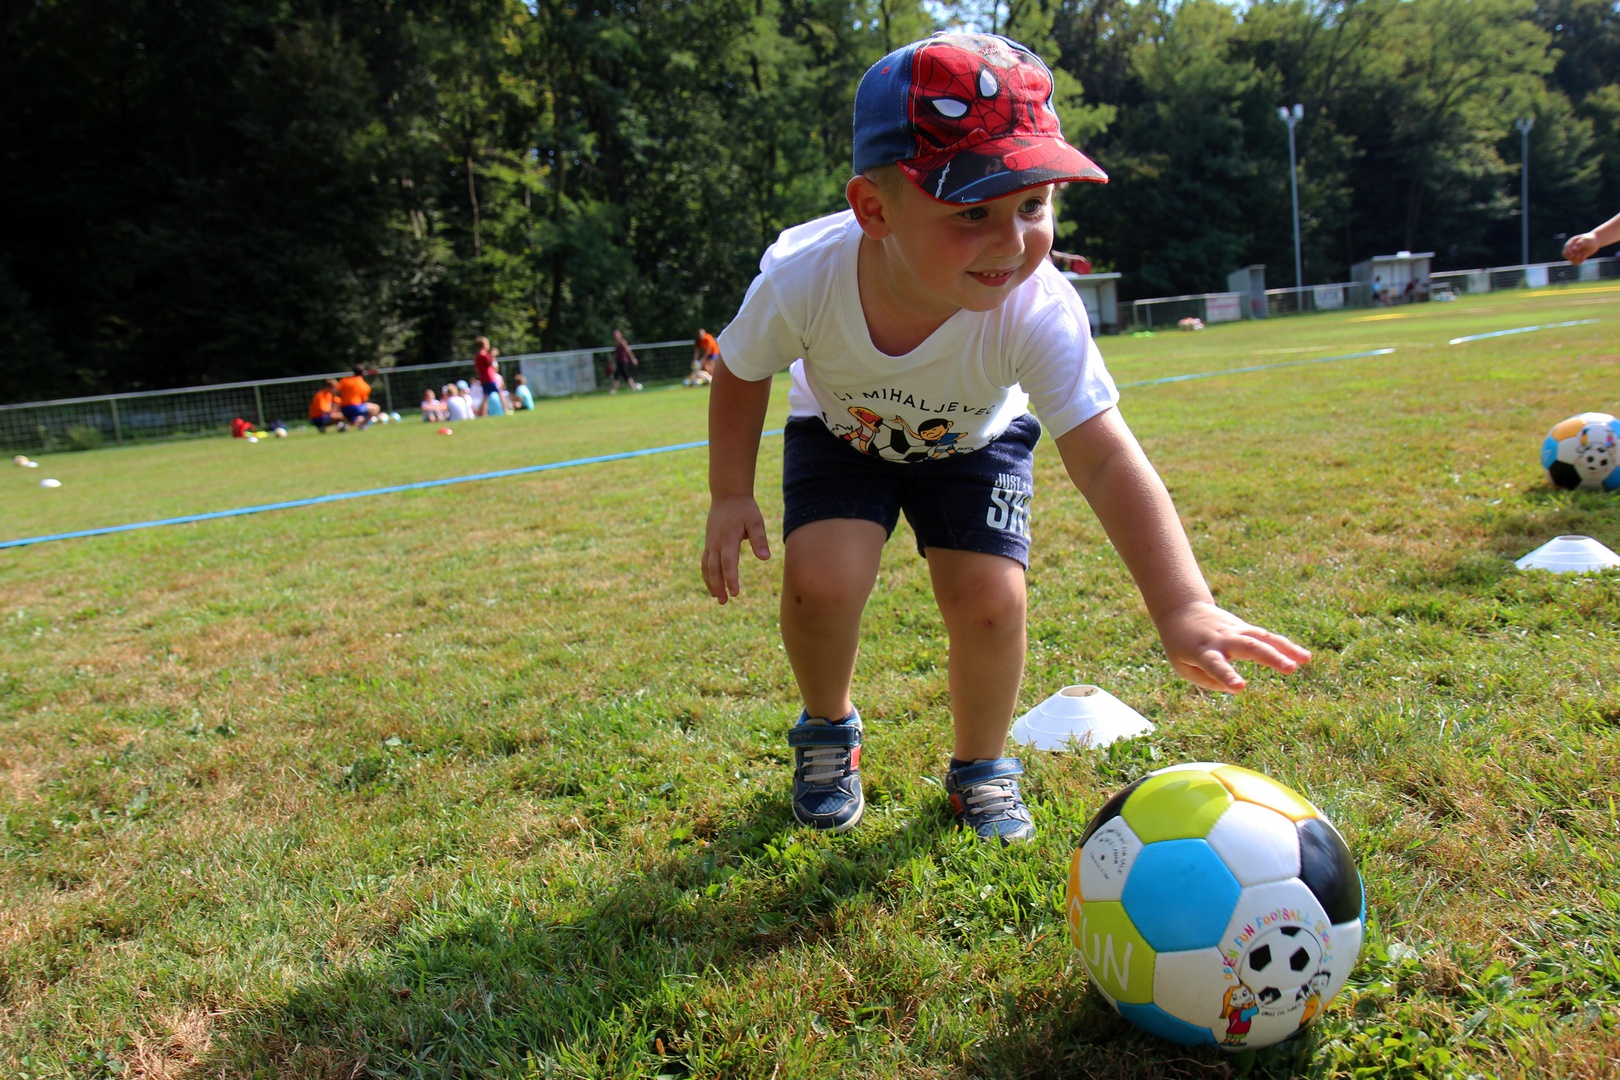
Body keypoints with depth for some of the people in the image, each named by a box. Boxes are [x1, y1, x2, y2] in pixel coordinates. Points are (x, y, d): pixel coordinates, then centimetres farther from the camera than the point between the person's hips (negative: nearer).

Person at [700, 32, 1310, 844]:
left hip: (974, 438, 0)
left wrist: (1181, 605, -51)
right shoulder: (803, 276, -35)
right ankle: (828, 730, 12)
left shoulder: (1039, 312, -37)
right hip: (843, 429, 1)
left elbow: (1105, 459, -41)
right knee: (820, 578, -22)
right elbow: (741, 372, -13)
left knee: (989, 597, -18)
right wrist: (730, 496, -15)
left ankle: (981, 769, 13)